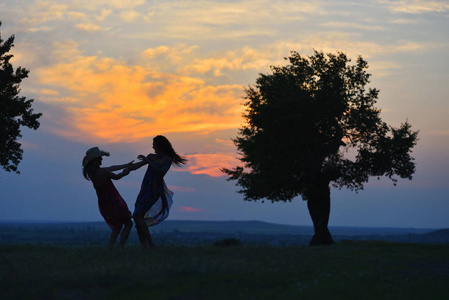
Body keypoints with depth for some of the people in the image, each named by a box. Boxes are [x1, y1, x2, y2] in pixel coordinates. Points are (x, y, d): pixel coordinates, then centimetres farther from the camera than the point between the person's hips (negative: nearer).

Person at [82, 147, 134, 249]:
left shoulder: (90, 171, 0)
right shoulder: (102, 172, -24)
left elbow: (111, 168, 8)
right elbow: (116, 177, -5)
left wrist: (126, 165, 15)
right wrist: (125, 172, 17)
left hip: (103, 204, 8)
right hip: (113, 201, -8)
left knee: (118, 227, 25)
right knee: (128, 224, 10)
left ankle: (109, 248, 12)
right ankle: (120, 248, -2)